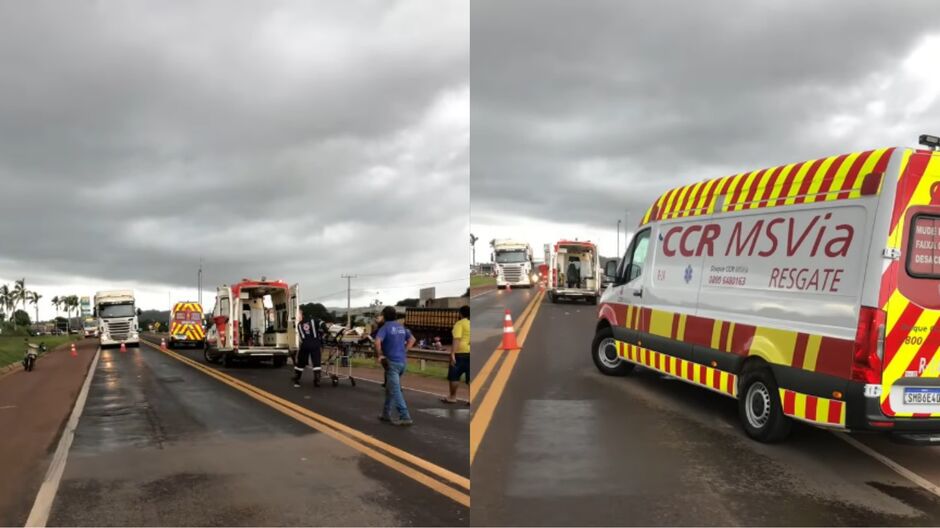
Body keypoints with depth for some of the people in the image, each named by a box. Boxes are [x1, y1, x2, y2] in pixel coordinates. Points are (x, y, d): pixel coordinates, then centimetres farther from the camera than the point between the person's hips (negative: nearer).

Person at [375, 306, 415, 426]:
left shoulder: (385, 327, -9)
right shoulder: (401, 327, 12)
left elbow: (377, 341, -25)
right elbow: (412, 339, 20)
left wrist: (379, 355, -14)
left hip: (392, 362, -7)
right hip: (402, 361, 7)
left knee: (395, 390, -7)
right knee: (390, 388, 19)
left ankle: (405, 417, -12)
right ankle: (386, 414, 26)